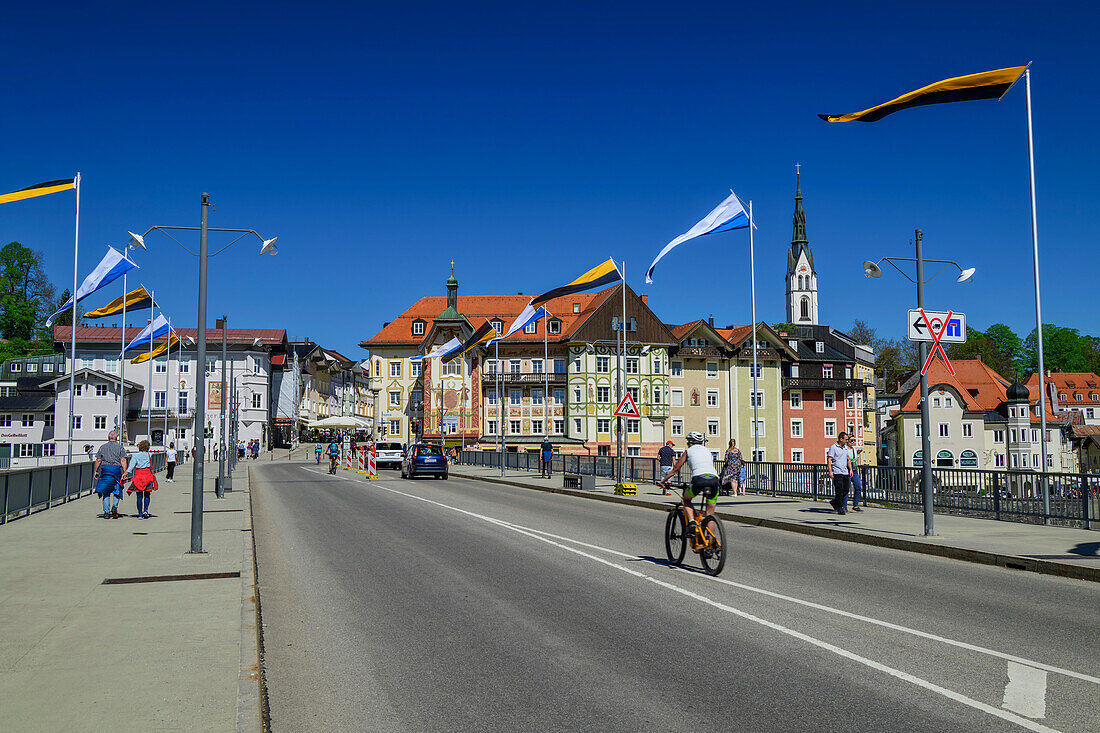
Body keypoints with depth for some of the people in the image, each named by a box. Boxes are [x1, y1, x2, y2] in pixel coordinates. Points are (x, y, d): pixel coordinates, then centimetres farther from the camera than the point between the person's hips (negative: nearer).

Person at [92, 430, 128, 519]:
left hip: (105, 468, 2)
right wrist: (125, 472, -8)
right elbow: (123, 460, -6)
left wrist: (95, 471, 13)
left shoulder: (103, 447, 10)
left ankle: (106, 512, 1)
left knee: (106, 492, 4)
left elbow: (98, 460, 6)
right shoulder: (120, 447, 4)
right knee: (117, 491, 10)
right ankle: (114, 506, -11)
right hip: (116, 468, -1)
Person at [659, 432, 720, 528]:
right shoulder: (707, 451, 29)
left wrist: (664, 480, 32)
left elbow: (676, 468, 21)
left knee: (685, 499, 24)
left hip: (699, 479, -3)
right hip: (714, 480, 3)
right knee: (710, 513, 14)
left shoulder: (688, 451, 18)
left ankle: (691, 521, 4)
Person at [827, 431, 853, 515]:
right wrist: (830, 471, -17)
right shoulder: (833, 447, -6)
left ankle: (834, 502, 24)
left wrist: (850, 469, 13)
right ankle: (839, 509, -3)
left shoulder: (846, 447, 16)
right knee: (839, 491, -9)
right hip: (837, 473, -7)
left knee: (846, 490, 4)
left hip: (845, 472, 7)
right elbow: (829, 460, -9)